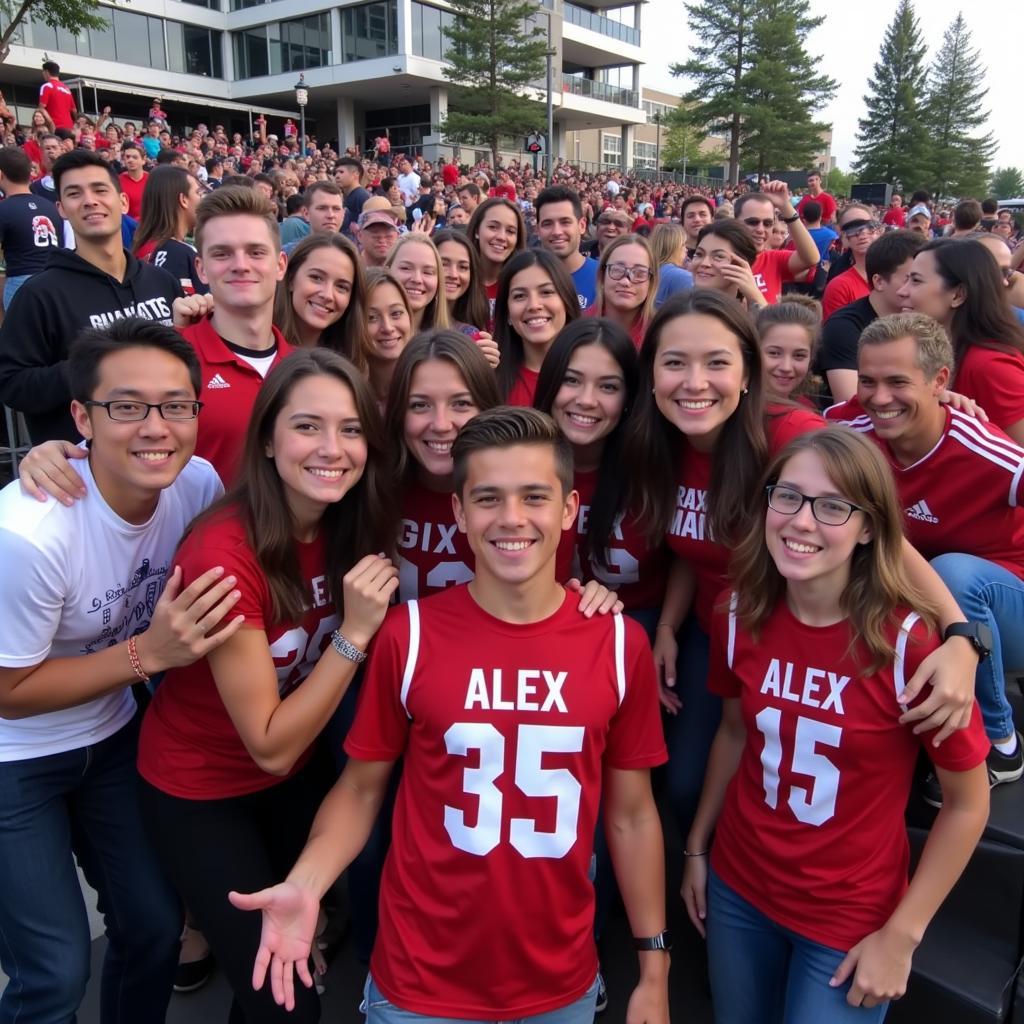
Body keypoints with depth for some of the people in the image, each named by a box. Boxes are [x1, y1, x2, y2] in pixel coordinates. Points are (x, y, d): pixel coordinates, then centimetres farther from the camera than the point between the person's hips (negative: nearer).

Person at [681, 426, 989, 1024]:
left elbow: (968, 803, -11)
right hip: (737, 888, 4)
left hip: (850, 920, -4)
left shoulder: (911, 641, -23)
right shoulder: (742, 616, -10)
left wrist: (901, 936, -9)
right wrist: (697, 847, 12)